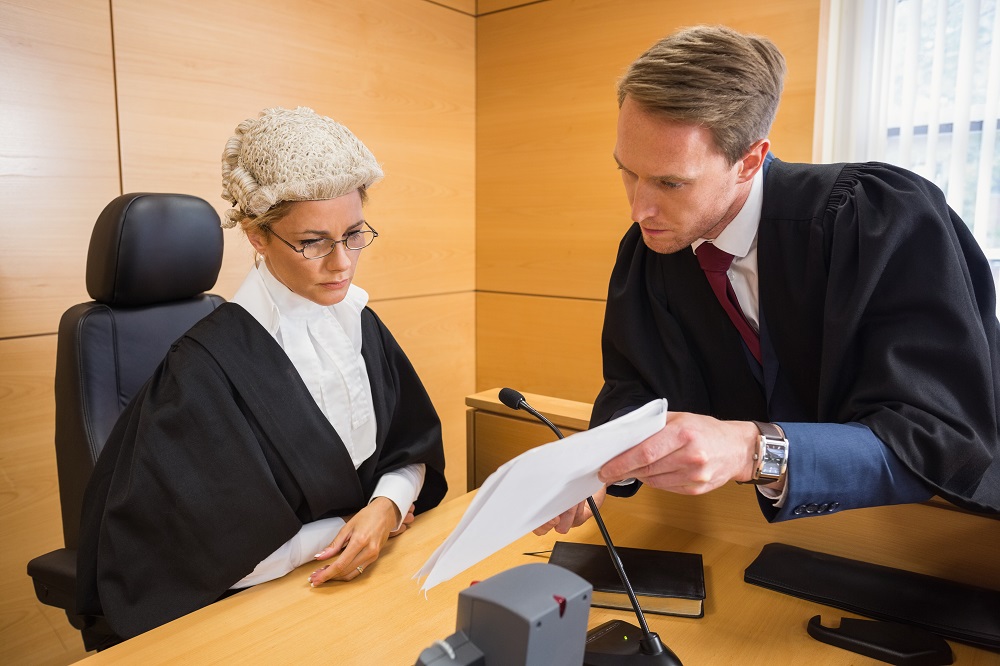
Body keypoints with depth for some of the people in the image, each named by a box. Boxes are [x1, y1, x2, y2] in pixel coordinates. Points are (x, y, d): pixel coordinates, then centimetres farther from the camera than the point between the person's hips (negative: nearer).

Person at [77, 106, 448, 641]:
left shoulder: (360, 324, 0)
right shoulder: (208, 367, -19)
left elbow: (413, 450, 6)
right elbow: (215, 553, -16)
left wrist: (387, 505, -14)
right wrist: (342, 531, -9)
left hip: (374, 570, 6)